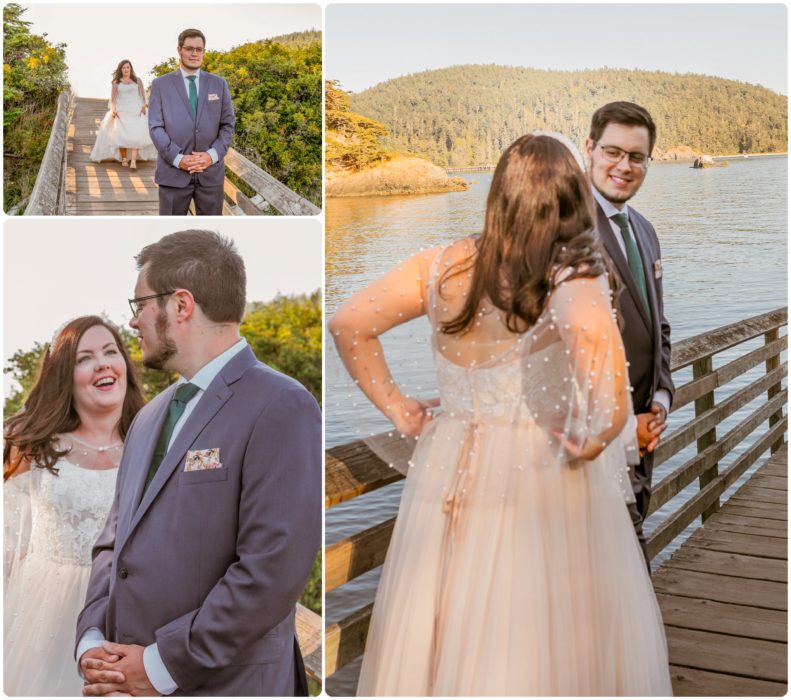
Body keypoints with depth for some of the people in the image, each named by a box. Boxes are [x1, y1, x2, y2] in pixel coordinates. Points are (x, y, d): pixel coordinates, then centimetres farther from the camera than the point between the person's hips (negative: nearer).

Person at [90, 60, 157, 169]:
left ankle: (133, 161, -26)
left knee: (135, 135, -17)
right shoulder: (116, 83, 13)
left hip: (136, 112, -1)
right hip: (121, 112, 1)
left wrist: (143, 106, -8)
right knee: (121, 135, -11)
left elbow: (142, 95, 9)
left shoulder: (137, 81, 14)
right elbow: (113, 98, 8)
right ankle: (123, 159, -4)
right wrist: (113, 109, -8)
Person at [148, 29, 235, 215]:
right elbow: (155, 127, -2)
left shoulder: (219, 84, 9)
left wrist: (212, 155, -10)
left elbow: (228, 125, 6)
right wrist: (178, 158, -14)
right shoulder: (161, 85, 4)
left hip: (211, 171, 2)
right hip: (173, 172, -1)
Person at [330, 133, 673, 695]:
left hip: (450, 473, 4)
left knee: (450, 629, 17)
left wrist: (397, 408, 9)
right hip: (543, 479, -4)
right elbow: (592, 332, -35)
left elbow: (348, 324, 3)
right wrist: (604, 431, -21)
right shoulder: (573, 276, -12)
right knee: (546, 640, 9)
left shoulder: (445, 265, 0)